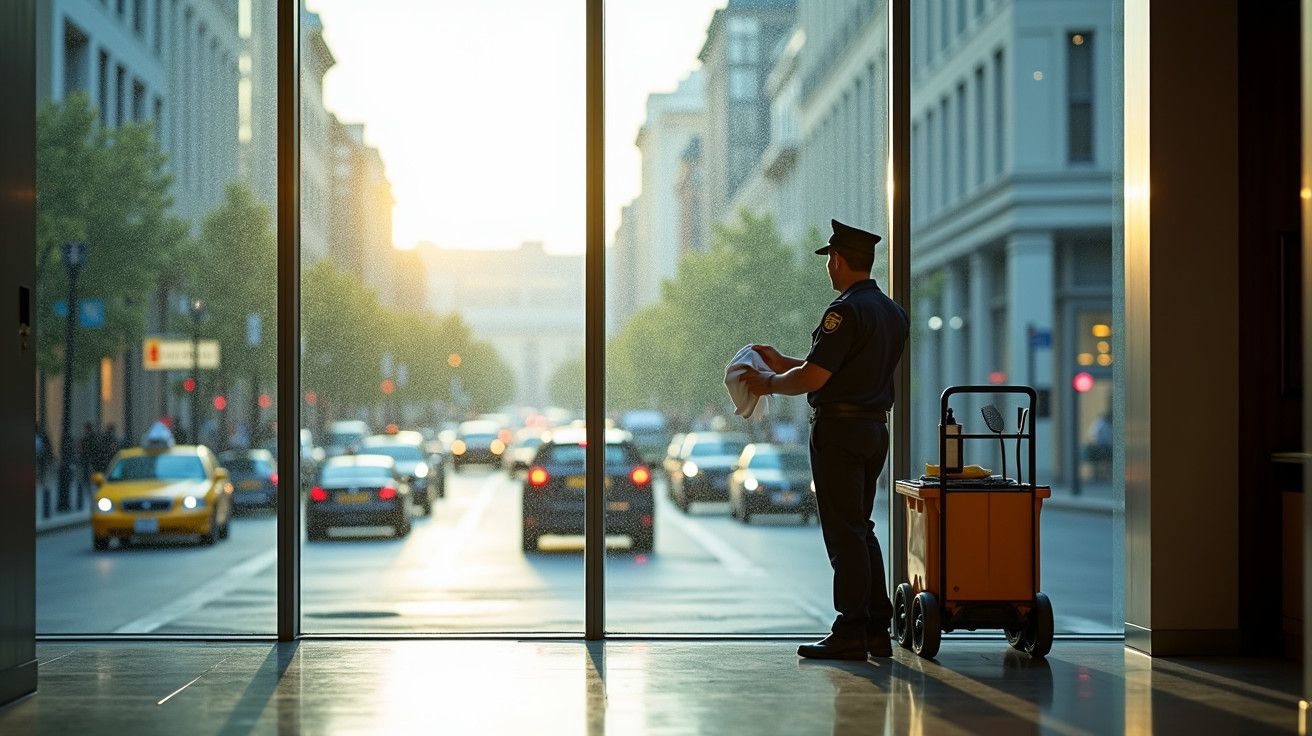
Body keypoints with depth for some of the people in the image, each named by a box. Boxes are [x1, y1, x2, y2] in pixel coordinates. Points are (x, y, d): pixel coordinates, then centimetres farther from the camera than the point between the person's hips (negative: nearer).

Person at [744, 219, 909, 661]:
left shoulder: (846, 311, -16)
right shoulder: (893, 313, 14)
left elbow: (813, 378, -20)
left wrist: (770, 384, -2)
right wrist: (783, 364, 25)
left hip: (838, 430, -9)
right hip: (875, 428, 9)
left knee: (844, 533, -6)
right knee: (861, 530, 14)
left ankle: (851, 635, -4)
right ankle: (877, 632, 14)